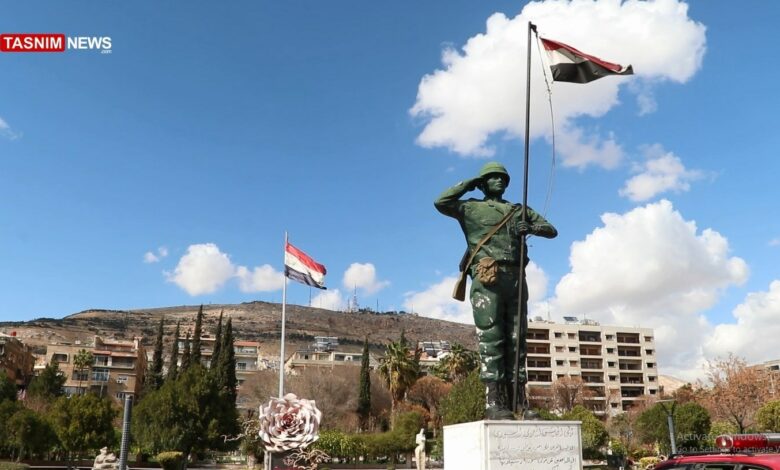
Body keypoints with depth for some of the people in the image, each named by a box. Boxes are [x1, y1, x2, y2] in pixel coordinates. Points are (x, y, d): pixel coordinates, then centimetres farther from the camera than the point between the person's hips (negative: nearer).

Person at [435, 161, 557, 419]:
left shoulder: (519, 210, 25)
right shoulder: (472, 208, 14)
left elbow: (552, 230, 21)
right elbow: (441, 203, -1)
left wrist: (531, 227, -1)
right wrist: (470, 183, 7)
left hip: (515, 279, 5)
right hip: (487, 279, -4)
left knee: (516, 340, 3)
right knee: (490, 340, -10)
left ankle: (518, 401, 5)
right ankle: (494, 403, -12)